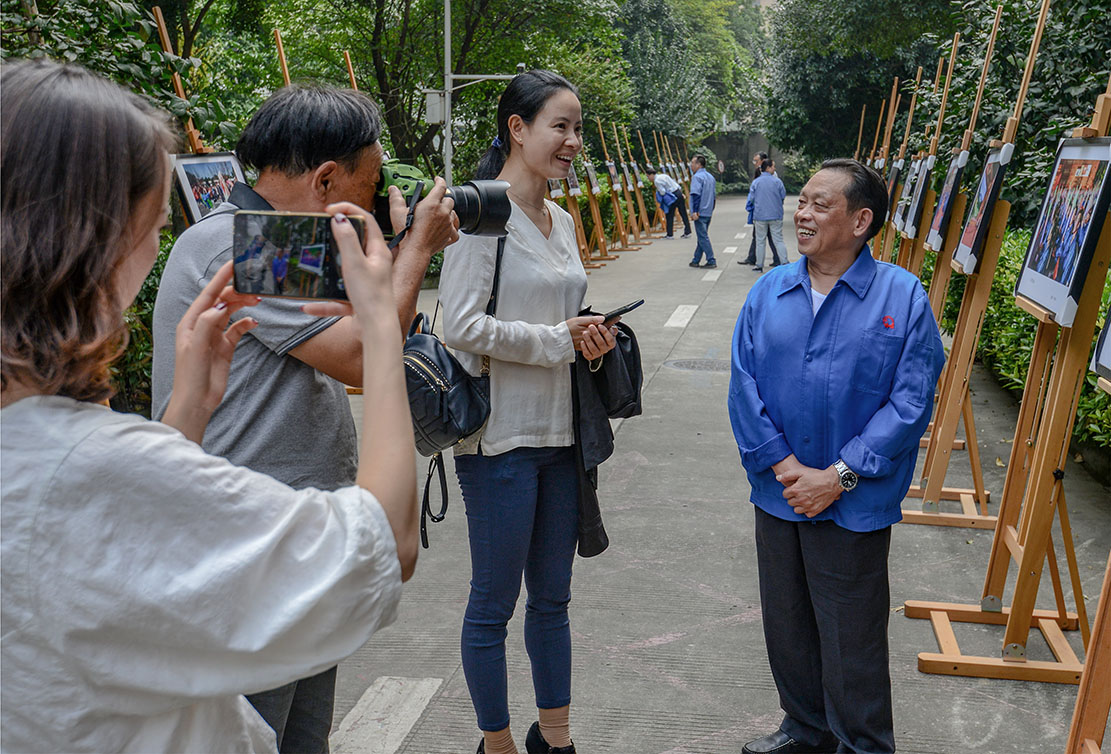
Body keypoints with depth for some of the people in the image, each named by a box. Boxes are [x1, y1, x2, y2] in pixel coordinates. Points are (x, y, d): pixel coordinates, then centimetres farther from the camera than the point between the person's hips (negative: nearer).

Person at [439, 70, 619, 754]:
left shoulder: (562, 221, 12)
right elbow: (462, 326, -21)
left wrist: (591, 334, 0)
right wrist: (560, 340, -14)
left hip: (561, 434, 8)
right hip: (502, 439, -8)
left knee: (553, 595, 18)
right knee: (494, 603, 7)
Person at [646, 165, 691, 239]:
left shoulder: (656, 181, -9)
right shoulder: (663, 175, 17)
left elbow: (663, 192, -17)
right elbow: (674, 182, 20)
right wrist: (680, 191, 21)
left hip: (673, 196, -8)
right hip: (679, 192, 8)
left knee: (670, 216, 3)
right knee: (683, 214, 8)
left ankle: (670, 235, 5)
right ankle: (687, 232, 11)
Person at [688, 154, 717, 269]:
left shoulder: (697, 177, -12)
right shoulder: (710, 177, 17)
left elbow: (696, 195, -21)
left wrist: (695, 211, -23)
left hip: (700, 212, -9)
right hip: (708, 212, 9)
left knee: (703, 237, -6)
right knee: (702, 236, 14)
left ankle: (711, 262, -7)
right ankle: (696, 261, 20)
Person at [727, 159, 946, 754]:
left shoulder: (902, 295, -8)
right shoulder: (768, 292, 2)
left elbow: (911, 401, -12)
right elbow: (743, 388, -1)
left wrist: (838, 476, -16)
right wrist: (785, 467, -11)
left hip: (855, 506, -4)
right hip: (777, 497, 4)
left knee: (852, 643, 8)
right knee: (787, 627, 19)